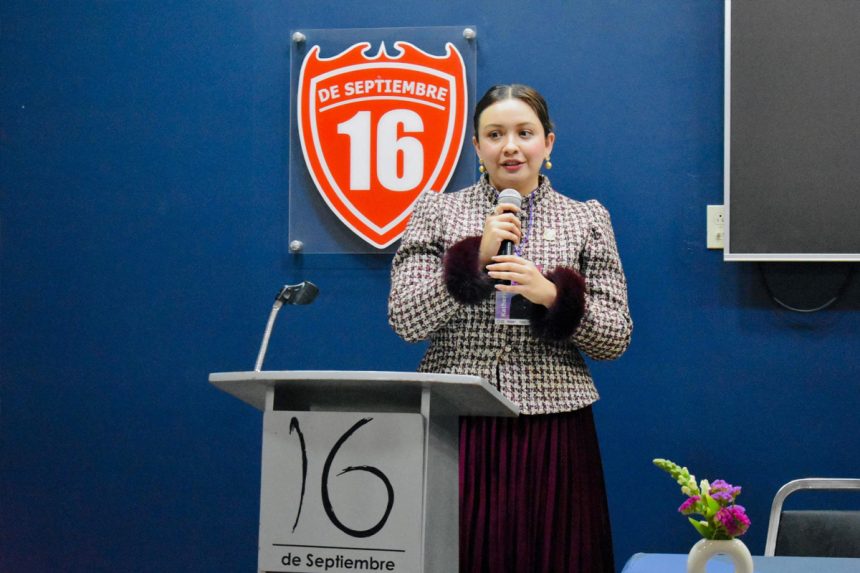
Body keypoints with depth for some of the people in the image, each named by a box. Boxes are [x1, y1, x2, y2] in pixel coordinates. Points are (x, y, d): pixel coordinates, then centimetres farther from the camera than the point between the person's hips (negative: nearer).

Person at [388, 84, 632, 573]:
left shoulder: (587, 219, 8)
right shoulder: (437, 211, 8)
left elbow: (616, 338, 3)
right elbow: (406, 321, -2)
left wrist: (552, 295, -13)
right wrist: (474, 257, -12)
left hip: (552, 432, 0)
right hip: (455, 427, 0)